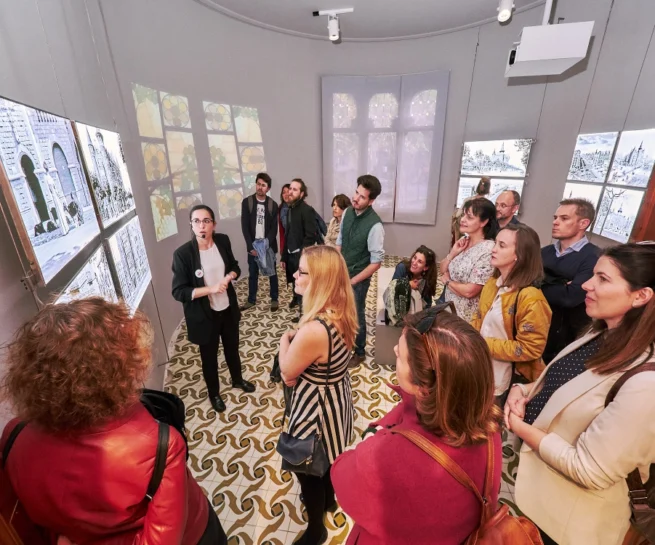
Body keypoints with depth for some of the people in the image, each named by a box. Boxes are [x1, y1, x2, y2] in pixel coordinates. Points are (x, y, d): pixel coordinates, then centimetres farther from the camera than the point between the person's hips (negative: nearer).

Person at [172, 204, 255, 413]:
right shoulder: (183, 253, -21)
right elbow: (178, 292, -19)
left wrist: (230, 276, -16)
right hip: (203, 315, -4)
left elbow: (235, 267, 6)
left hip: (228, 308, 4)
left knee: (232, 347, 25)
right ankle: (213, 393, 44)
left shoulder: (223, 241, -9)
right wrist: (210, 289, -28)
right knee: (209, 356, 18)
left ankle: (237, 379, 53)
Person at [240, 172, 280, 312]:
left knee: (272, 273, 9)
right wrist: (251, 246, -13)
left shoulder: (273, 204, -3)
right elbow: (244, 226, -5)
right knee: (253, 274, 11)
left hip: (269, 245, 0)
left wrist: (265, 245, -18)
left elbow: (274, 228, -5)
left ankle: (274, 299, 24)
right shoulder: (247, 202, -2)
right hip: (253, 245, 1)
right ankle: (251, 300, 26)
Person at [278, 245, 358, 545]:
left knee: (309, 468, 21)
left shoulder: (314, 330, -39)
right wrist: (296, 339, -6)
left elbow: (288, 374, -20)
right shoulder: (342, 312, -11)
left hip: (317, 406, -8)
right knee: (327, 458, 34)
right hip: (338, 395, 8)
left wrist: (285, 339, -7)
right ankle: (328, 499, 63)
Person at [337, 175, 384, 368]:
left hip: (359, 277, -6)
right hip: (341, 272, 6)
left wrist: (352, 281, -17)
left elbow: (376, 262, -21)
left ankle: (359, 352, 37)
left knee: (356, 315, 12)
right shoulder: (347, 212, -5)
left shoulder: (374, 225, -25)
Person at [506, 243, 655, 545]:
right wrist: (521, 391, -10)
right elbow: (553, 387, 8)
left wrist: (521, 428, -19)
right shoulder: (598, 336, -4)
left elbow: (589, 471, -26)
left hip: (567, 515, -6)